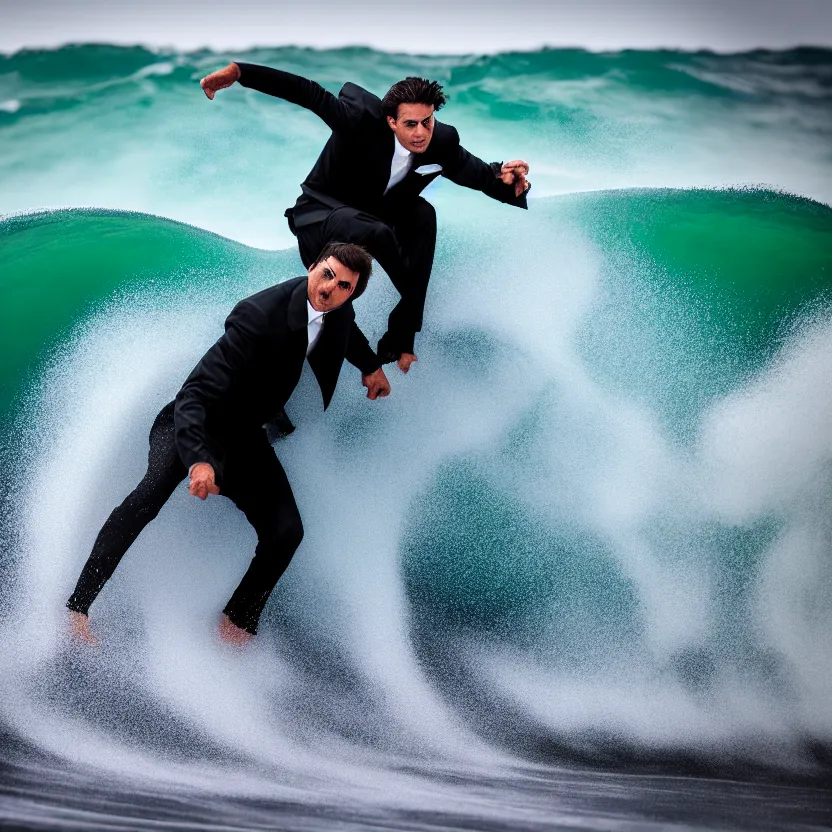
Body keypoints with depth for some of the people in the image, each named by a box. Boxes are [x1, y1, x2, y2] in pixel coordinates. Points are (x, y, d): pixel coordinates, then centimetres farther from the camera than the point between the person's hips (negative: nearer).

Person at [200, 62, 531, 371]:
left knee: (423, 214, -25)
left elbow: (482, 175, -7)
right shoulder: (363, 120, -28)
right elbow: (305, 91, -25)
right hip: (326, 208, -5)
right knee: (377, 234, -36)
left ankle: (398, 340, -18)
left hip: (378, 209, 5)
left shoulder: (443, 142, -16)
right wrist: (238, 71, -30)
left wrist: (508, 180, -31)